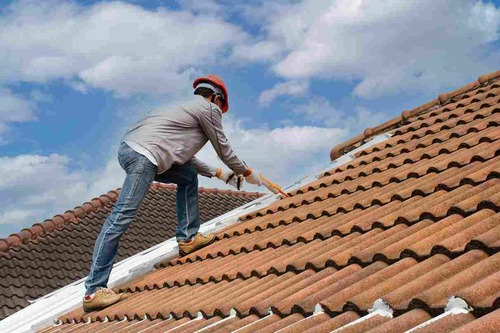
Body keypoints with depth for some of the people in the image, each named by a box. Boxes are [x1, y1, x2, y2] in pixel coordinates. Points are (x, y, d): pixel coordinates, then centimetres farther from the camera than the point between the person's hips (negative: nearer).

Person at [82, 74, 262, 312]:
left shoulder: (188, 107, 33)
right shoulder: (208, 108, 10)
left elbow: (184, 157, 34)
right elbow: (224, 150, 16)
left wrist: (218, 173, 38)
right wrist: (247, 172, 30)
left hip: (130, 147, 10)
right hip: (143, 154, -10)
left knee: (188, 176, 24)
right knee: (121, 217, -13)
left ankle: (187, 238, 22)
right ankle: (93, 291, -15)